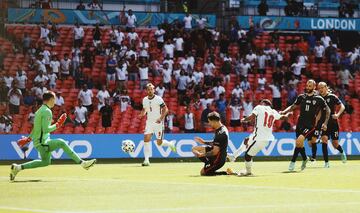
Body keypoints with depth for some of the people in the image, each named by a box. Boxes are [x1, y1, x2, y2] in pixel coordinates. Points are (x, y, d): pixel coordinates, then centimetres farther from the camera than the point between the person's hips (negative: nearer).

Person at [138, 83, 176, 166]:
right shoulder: (144, 100, 5)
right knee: (146, 139, -14)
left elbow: (165, 109, -9)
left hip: (158, 123, -4)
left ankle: (170, 144, 32)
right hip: (149, 122, 4)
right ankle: (146, 160, -11)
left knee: (159, 143, -2)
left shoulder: (158, 99, -10)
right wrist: (142, 114, -2)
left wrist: (161, 118, -23)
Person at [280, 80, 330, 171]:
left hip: (310, 125, -5)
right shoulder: (301, 97, 9)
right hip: (300, 123, 5)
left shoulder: (319, 99, -1)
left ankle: (293, 162, -12)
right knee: (300, 143, 8)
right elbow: (293, 106, 16)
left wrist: (325, 123, 2)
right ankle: (305, 158, 36)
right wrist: (284, 112, 0)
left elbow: (327, 110, 8)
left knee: (299, 140, -22)